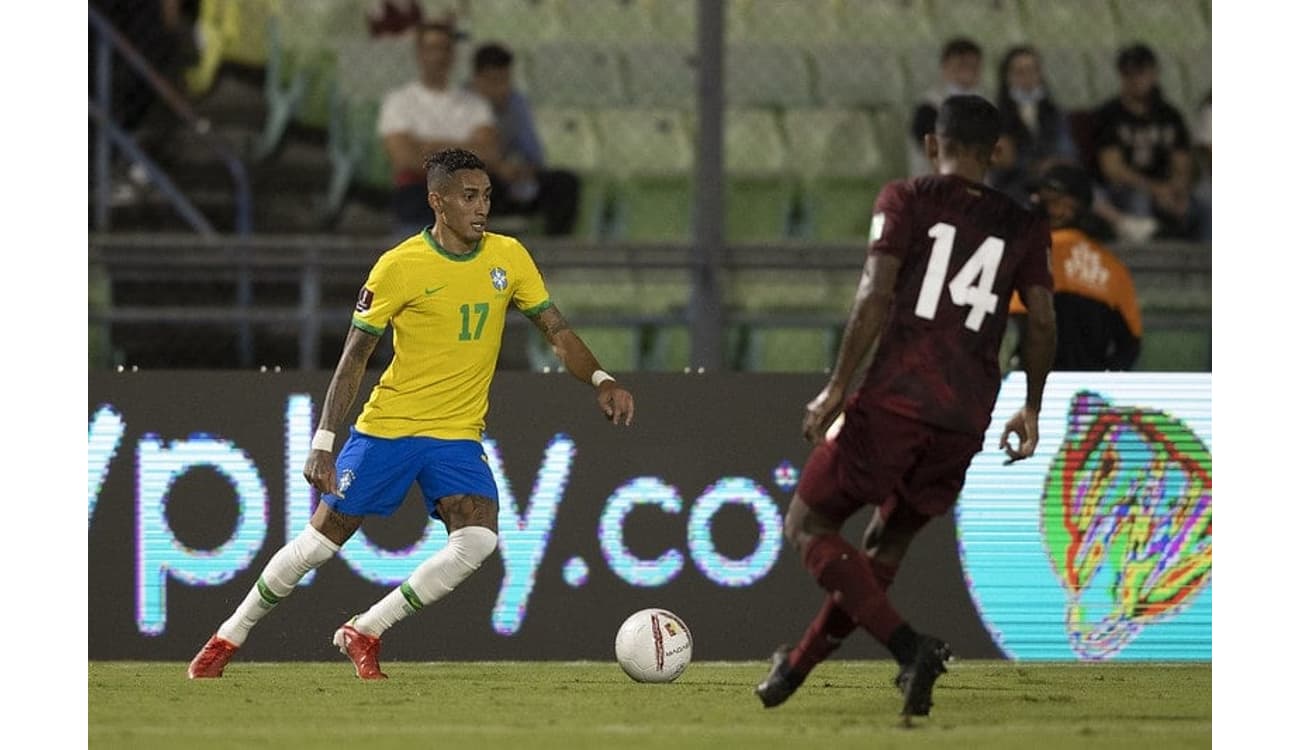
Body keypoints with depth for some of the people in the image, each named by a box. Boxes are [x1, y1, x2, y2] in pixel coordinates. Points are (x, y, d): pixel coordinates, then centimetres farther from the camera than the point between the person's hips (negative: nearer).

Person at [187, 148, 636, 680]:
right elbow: (353, 358, -7)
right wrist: (323, 443, -13)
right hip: (386, 429, -3)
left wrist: (600, 380, -13)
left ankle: (364, 633, -4)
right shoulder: (399, 267, -11)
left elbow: (557, 332, 6)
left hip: (458, 436, 3)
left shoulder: (509, 258, 1)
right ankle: (227, 640, 19)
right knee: (320, 542, -1)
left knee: (478, 541, -19)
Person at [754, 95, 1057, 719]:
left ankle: (909, 646, -12)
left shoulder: (905, 200, 2)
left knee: (808, 526, 6)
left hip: (895, 398, -5)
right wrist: (1030, 409, 21)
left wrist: (837, 388, -7)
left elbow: (875, 296, -9)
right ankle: (797, 666, 30)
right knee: (888, 544, 21)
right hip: (966, 418, 5)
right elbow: (1042, 322, 8)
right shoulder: (1020, 227, 12)